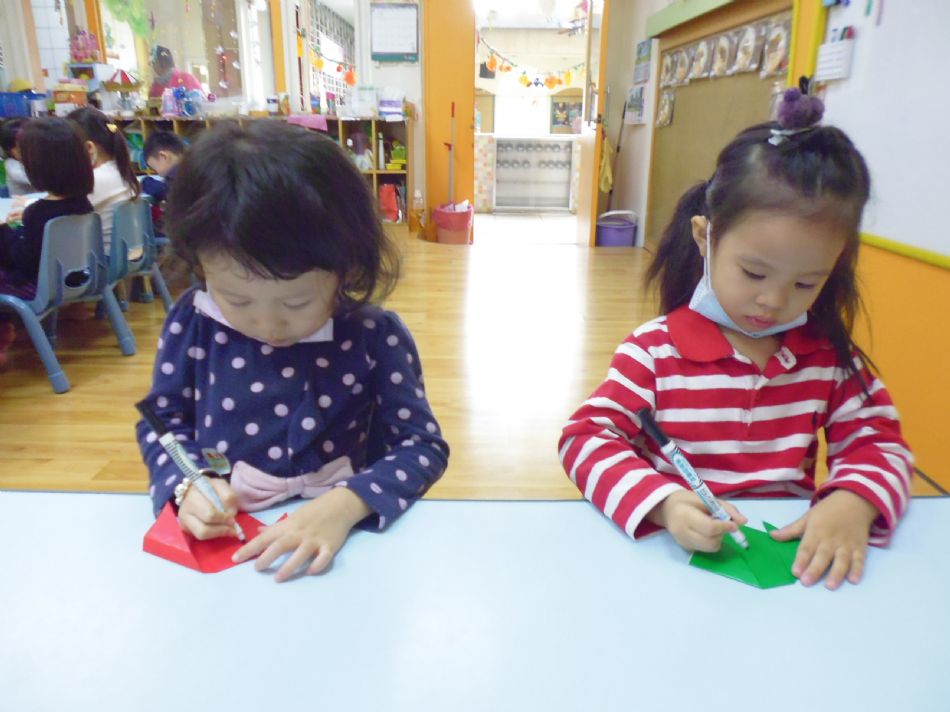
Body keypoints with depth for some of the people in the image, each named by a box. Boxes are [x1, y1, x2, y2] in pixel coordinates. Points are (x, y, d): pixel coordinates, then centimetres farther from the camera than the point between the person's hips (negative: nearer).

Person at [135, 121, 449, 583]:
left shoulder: (375, 337, -11)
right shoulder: (192, 322, -4)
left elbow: (423, 445, -8)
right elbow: (161, 419, 7)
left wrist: (345, 506, -23)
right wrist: (186, 485, -11)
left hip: (332, 537, -1)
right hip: (209, 540, 1)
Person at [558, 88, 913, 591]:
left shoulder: (831, 356, 4)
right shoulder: (656, 352, -10)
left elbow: (877, 441, 6)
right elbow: (586, 438, -13)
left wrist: (854, 501, -17)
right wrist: (661, 502, -30)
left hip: (795, 556, 3)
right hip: (685, 557, -2)